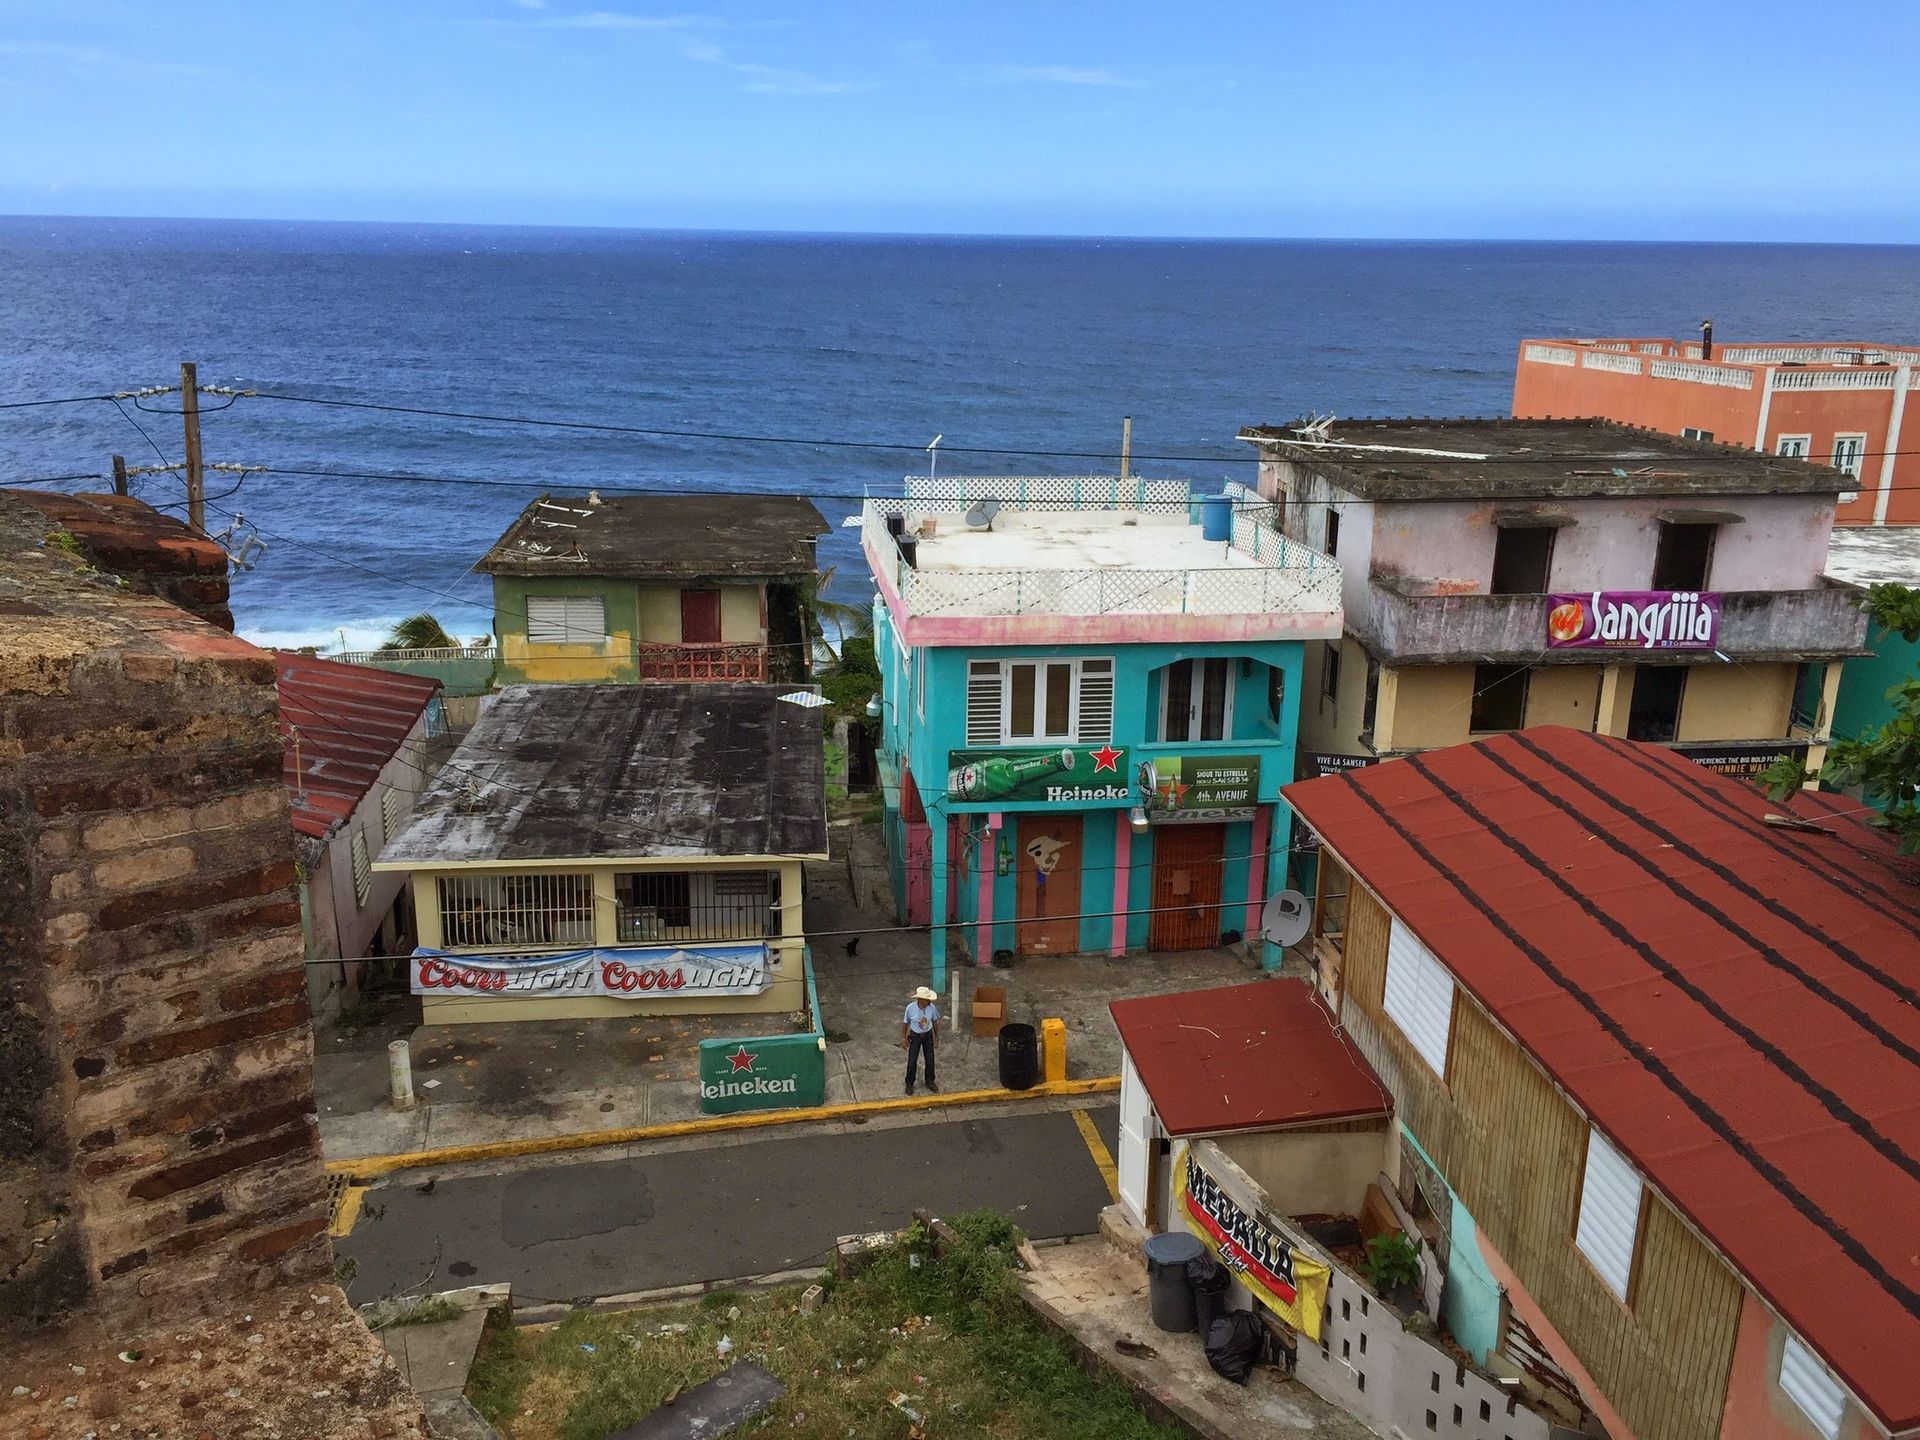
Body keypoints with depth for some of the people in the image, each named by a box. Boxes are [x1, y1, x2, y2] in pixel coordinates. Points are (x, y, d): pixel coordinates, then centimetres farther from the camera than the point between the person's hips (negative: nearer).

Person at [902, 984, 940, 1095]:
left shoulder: (932, 1007, -20)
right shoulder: (910, 1008, -25)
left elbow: (935, 1021, -2)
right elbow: (905, 1023, -9)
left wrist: (937, 1036, 8)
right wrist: (903, 1037, 1)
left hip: (928, 1035, 2)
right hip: (915, 1036, -2)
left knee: (930, 1060, 13)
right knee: (912, 1061, 6)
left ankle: (929, 1082, 35)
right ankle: (909, 1083, 29)